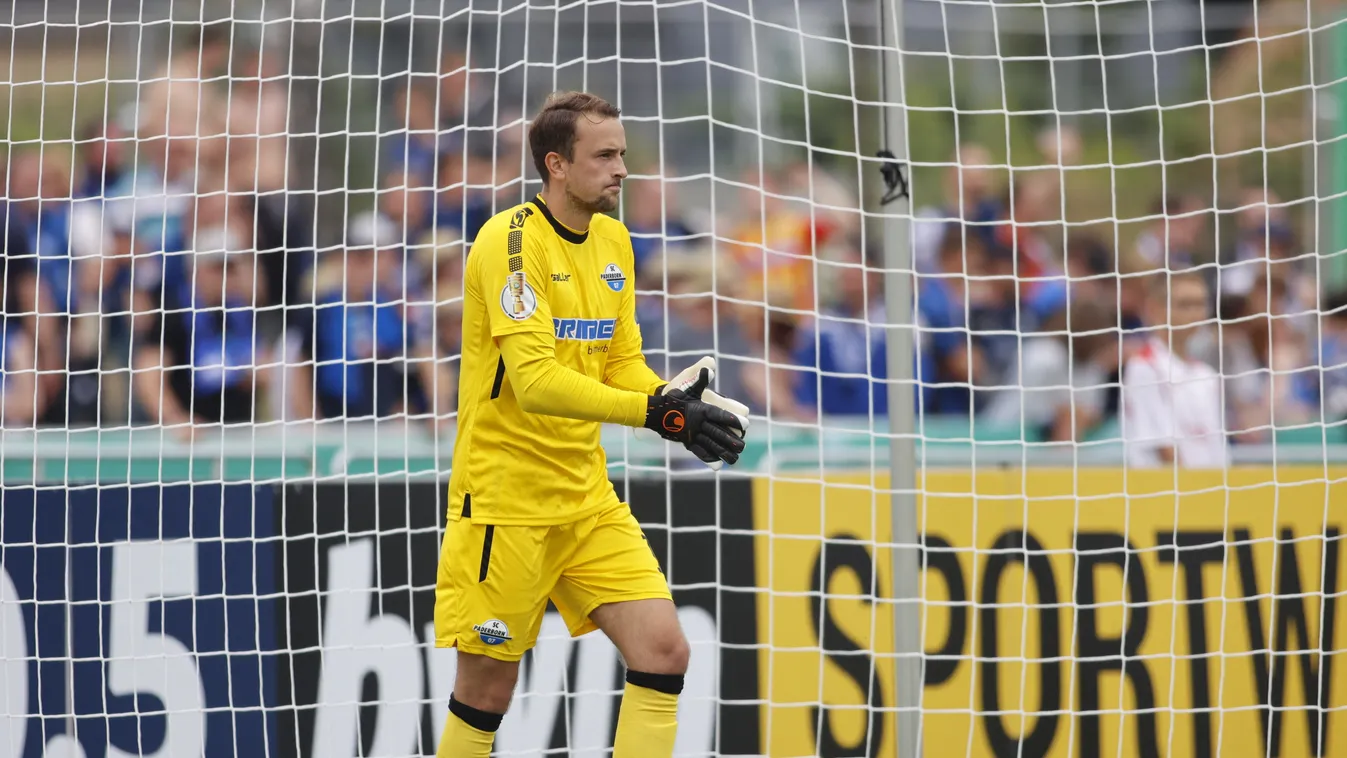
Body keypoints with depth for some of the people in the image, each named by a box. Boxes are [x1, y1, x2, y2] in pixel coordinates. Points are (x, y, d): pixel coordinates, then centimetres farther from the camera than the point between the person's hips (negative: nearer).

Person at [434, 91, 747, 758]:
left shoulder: (612, 240, 8)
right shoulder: (511, 239, -17)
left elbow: (622, 363, 11)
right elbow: (534, 380, -26)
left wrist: (678, 402, -11)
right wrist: (657, 412, -34)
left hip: (587, 496, 7)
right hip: (505, 500, -7)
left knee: (663, 653, -6)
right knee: (487, 689, 0)